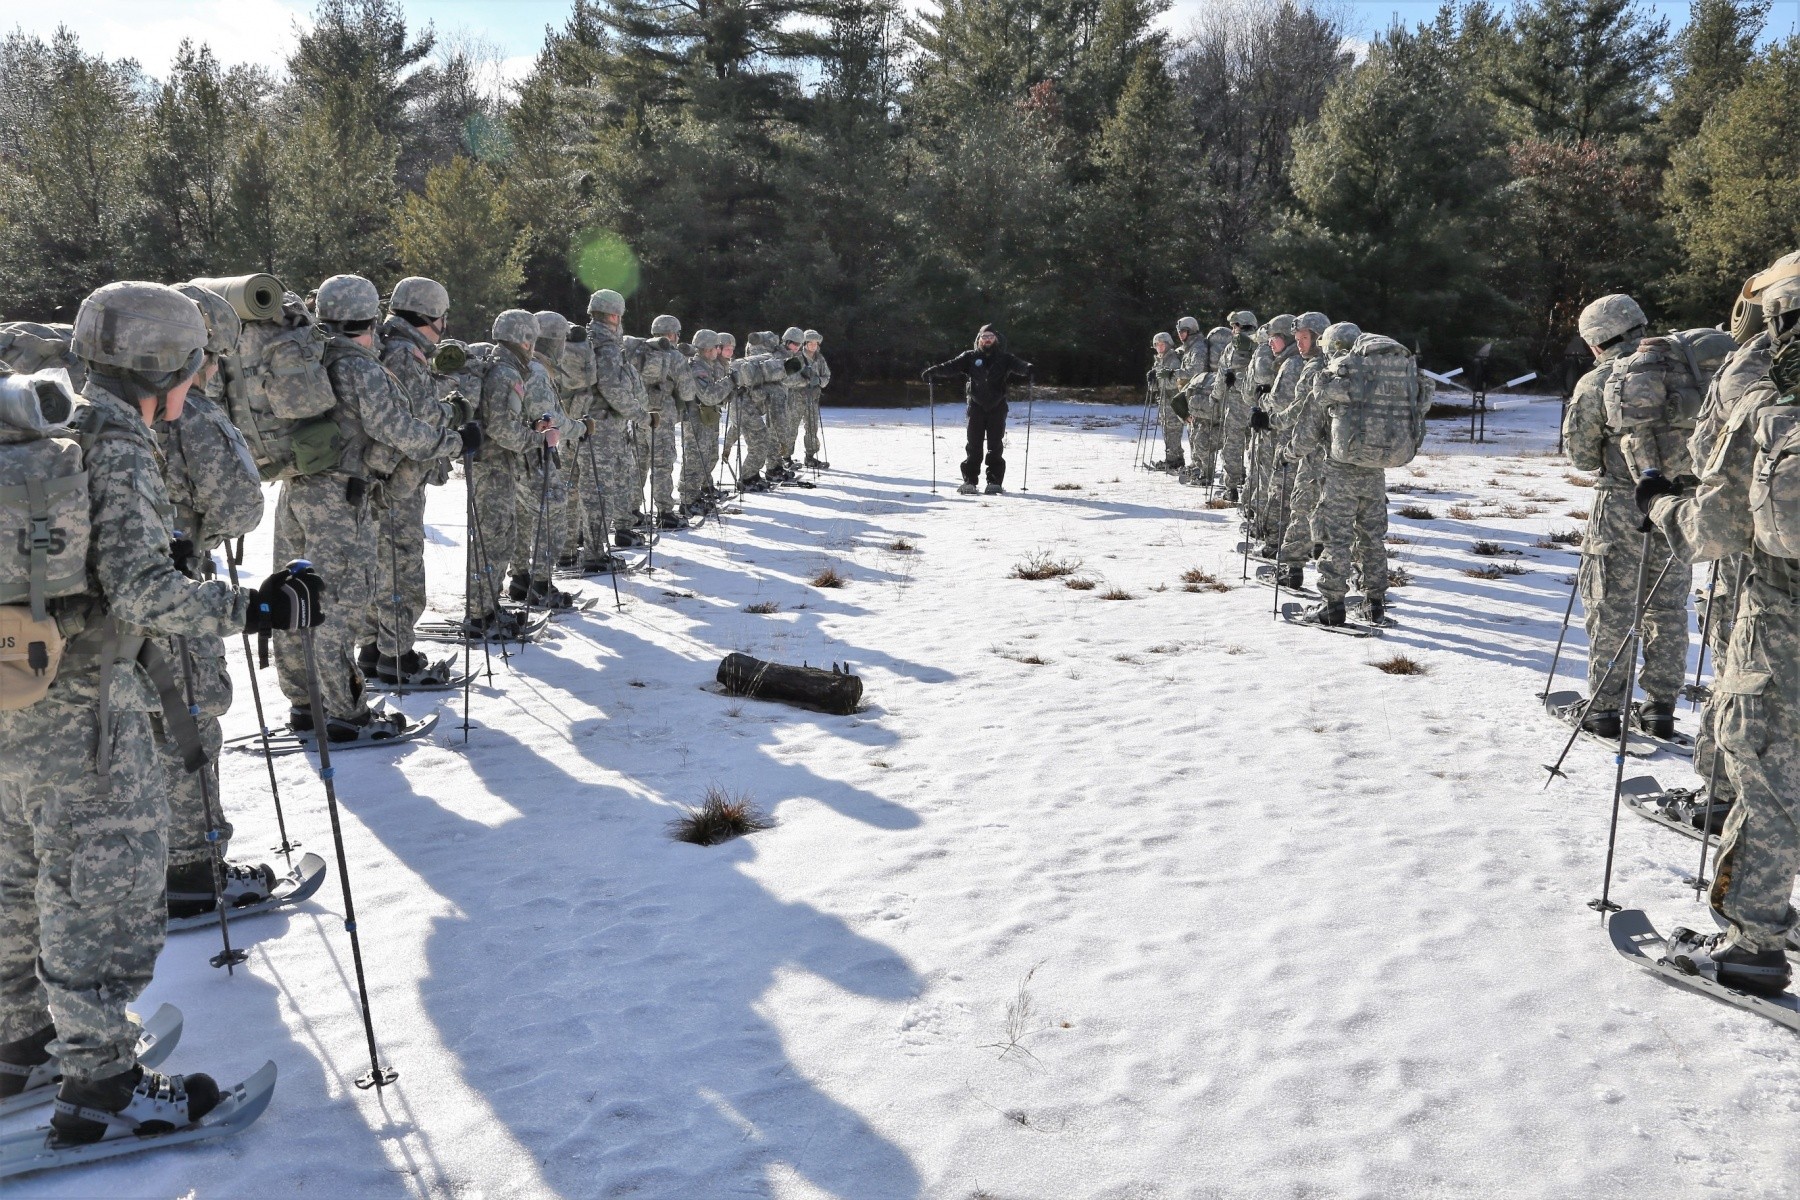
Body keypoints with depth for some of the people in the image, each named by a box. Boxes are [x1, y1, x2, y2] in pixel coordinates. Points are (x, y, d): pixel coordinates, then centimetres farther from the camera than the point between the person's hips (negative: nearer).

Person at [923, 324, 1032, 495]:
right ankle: (969, 481, 4)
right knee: (974, 444, -1)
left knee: (995, 445, 0)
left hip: (997, 408, 0)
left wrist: (1027, 368, -35)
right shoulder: (971, 357, 6)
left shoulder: (1004, 358, 5)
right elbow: (952, 366, -5)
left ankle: (995, 481, 6)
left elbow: (1017, 364, -13)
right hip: (976, 406, 0)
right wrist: (934, 371, -20)